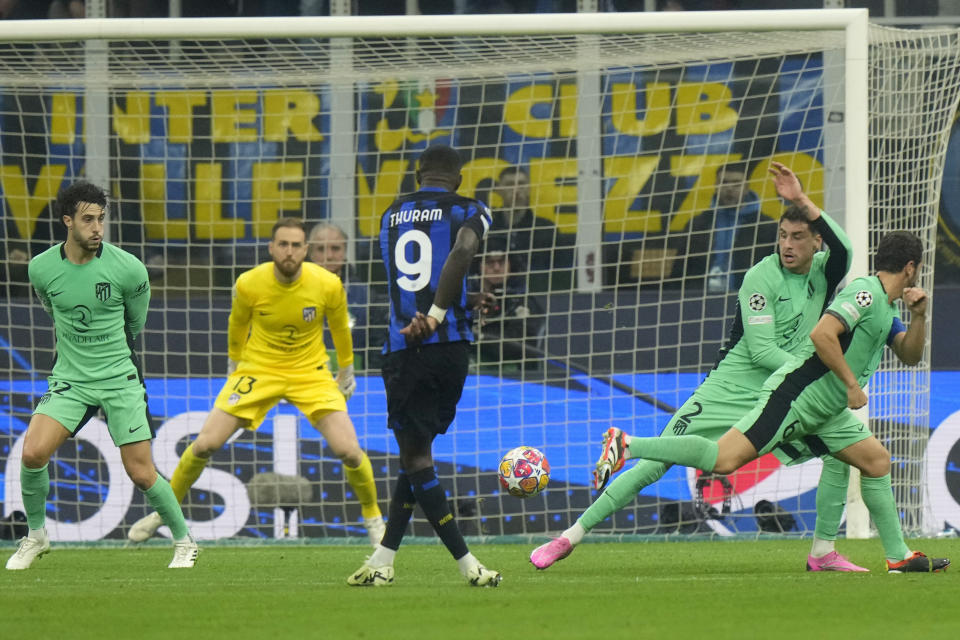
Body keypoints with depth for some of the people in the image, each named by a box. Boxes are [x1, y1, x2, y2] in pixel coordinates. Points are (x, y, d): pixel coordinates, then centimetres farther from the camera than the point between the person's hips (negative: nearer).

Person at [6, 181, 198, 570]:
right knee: (32, 453, -18)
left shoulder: (127, 269, -12)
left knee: (141, 473, -4)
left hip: (120, 380, -2)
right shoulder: (41, 269, -6)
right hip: (69, 379, 2)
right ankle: (35, 535, 5)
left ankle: (184, 541, 18)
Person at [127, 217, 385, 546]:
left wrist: (346, 372, 15)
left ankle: (373, 516, 14)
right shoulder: (249, 284, -17)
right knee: (205, 444, -9)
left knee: (348, 450, -14)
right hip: (258, 370, 0)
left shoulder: (328, 285, -18)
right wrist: (233, 365, 18)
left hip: (310, 373, 0)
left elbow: (340, 327, 4)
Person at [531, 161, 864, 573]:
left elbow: (843, 249, -24)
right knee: (658, 461, -10)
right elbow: (760, 350, -18)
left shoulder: (823, 272, 1)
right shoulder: (762, 277, -12)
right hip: (732, 389, -4)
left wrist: (803, 202, -33)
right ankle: (572, 535, -2)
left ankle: (823, 552, -4)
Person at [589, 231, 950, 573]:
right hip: (793, 396, -10)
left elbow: (910, 355, 23)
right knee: (724, 459, -21)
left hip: (822, 412, 10)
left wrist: (919, 316, 5)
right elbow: (821, 335, -26)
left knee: (877, 461, 7)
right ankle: (627, 446, -18)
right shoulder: (864, 293, -13)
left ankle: (898, 556, 14)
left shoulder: (886, 308, 18)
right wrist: (851, 383, -20)